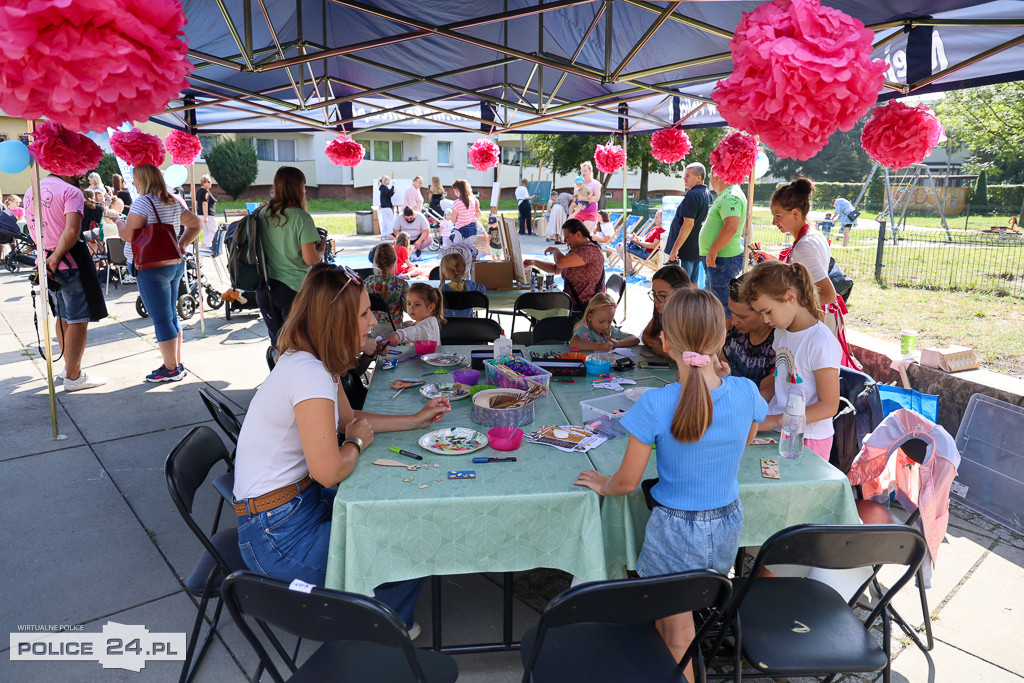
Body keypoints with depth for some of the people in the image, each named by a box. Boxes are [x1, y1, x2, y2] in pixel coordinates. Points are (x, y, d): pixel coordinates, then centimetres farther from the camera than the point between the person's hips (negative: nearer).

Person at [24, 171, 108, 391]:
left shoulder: (30, 193, 14)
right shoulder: (71, 191, -12)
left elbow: (34, 232, 18)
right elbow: (72, 231, -24)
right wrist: (55, 259, -16)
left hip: (45, 263, 8)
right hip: (71, 262, -8)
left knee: (63, 317, 20)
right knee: (78, 320, -2)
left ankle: (69, 367, 31)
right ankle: (74, 377, 2)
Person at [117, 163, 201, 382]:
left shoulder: (143, 202, -12)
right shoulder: (173, 202, 11)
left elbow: (128, 235, -15)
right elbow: (195, 224, 18)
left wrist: (118, 221, 5)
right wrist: (181, 245, 11)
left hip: (153, 268, -8)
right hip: (175, 264, 8)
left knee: (161, 320, -2)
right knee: (172, 316, 14)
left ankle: (170, 369, 3)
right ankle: (177, 364, 20)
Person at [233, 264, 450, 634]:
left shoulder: (316, 363, 3)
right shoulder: (309, 375, -28)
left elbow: (348, 419, 17)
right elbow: (329, 471, -30)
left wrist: (416, 420, 13)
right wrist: (358, 441, -9)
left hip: (302, 499, 10)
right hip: (278, 535, -10)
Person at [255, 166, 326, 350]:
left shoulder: (262, 214, 5)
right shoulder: (302, 219, -12)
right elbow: (310, 260, -14)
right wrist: (322, 248, 6)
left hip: (265, 289, 6)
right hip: (293, 288, -6)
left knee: (277, 344, 14)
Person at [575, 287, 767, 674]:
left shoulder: (655, 406, -27)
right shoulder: (746, 392, -15)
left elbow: (627, 482, -16)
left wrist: (603, 484, 4)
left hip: (677, 531, -5)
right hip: (727, 525, 5)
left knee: (678, 637, 19)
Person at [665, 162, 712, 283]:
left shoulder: (692, 195, -17)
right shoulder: (708, 194, 12)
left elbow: (688, 224, -24)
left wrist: (675, 248, -22)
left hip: (685, 251, -9)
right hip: (698, 250, 9)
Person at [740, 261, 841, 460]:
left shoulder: (821, 342, -17)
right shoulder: (781, 332, 8)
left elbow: (829, 406, -16)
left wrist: (775, 421, -19)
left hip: (808, 439, -6)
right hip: (776, 431, 6)